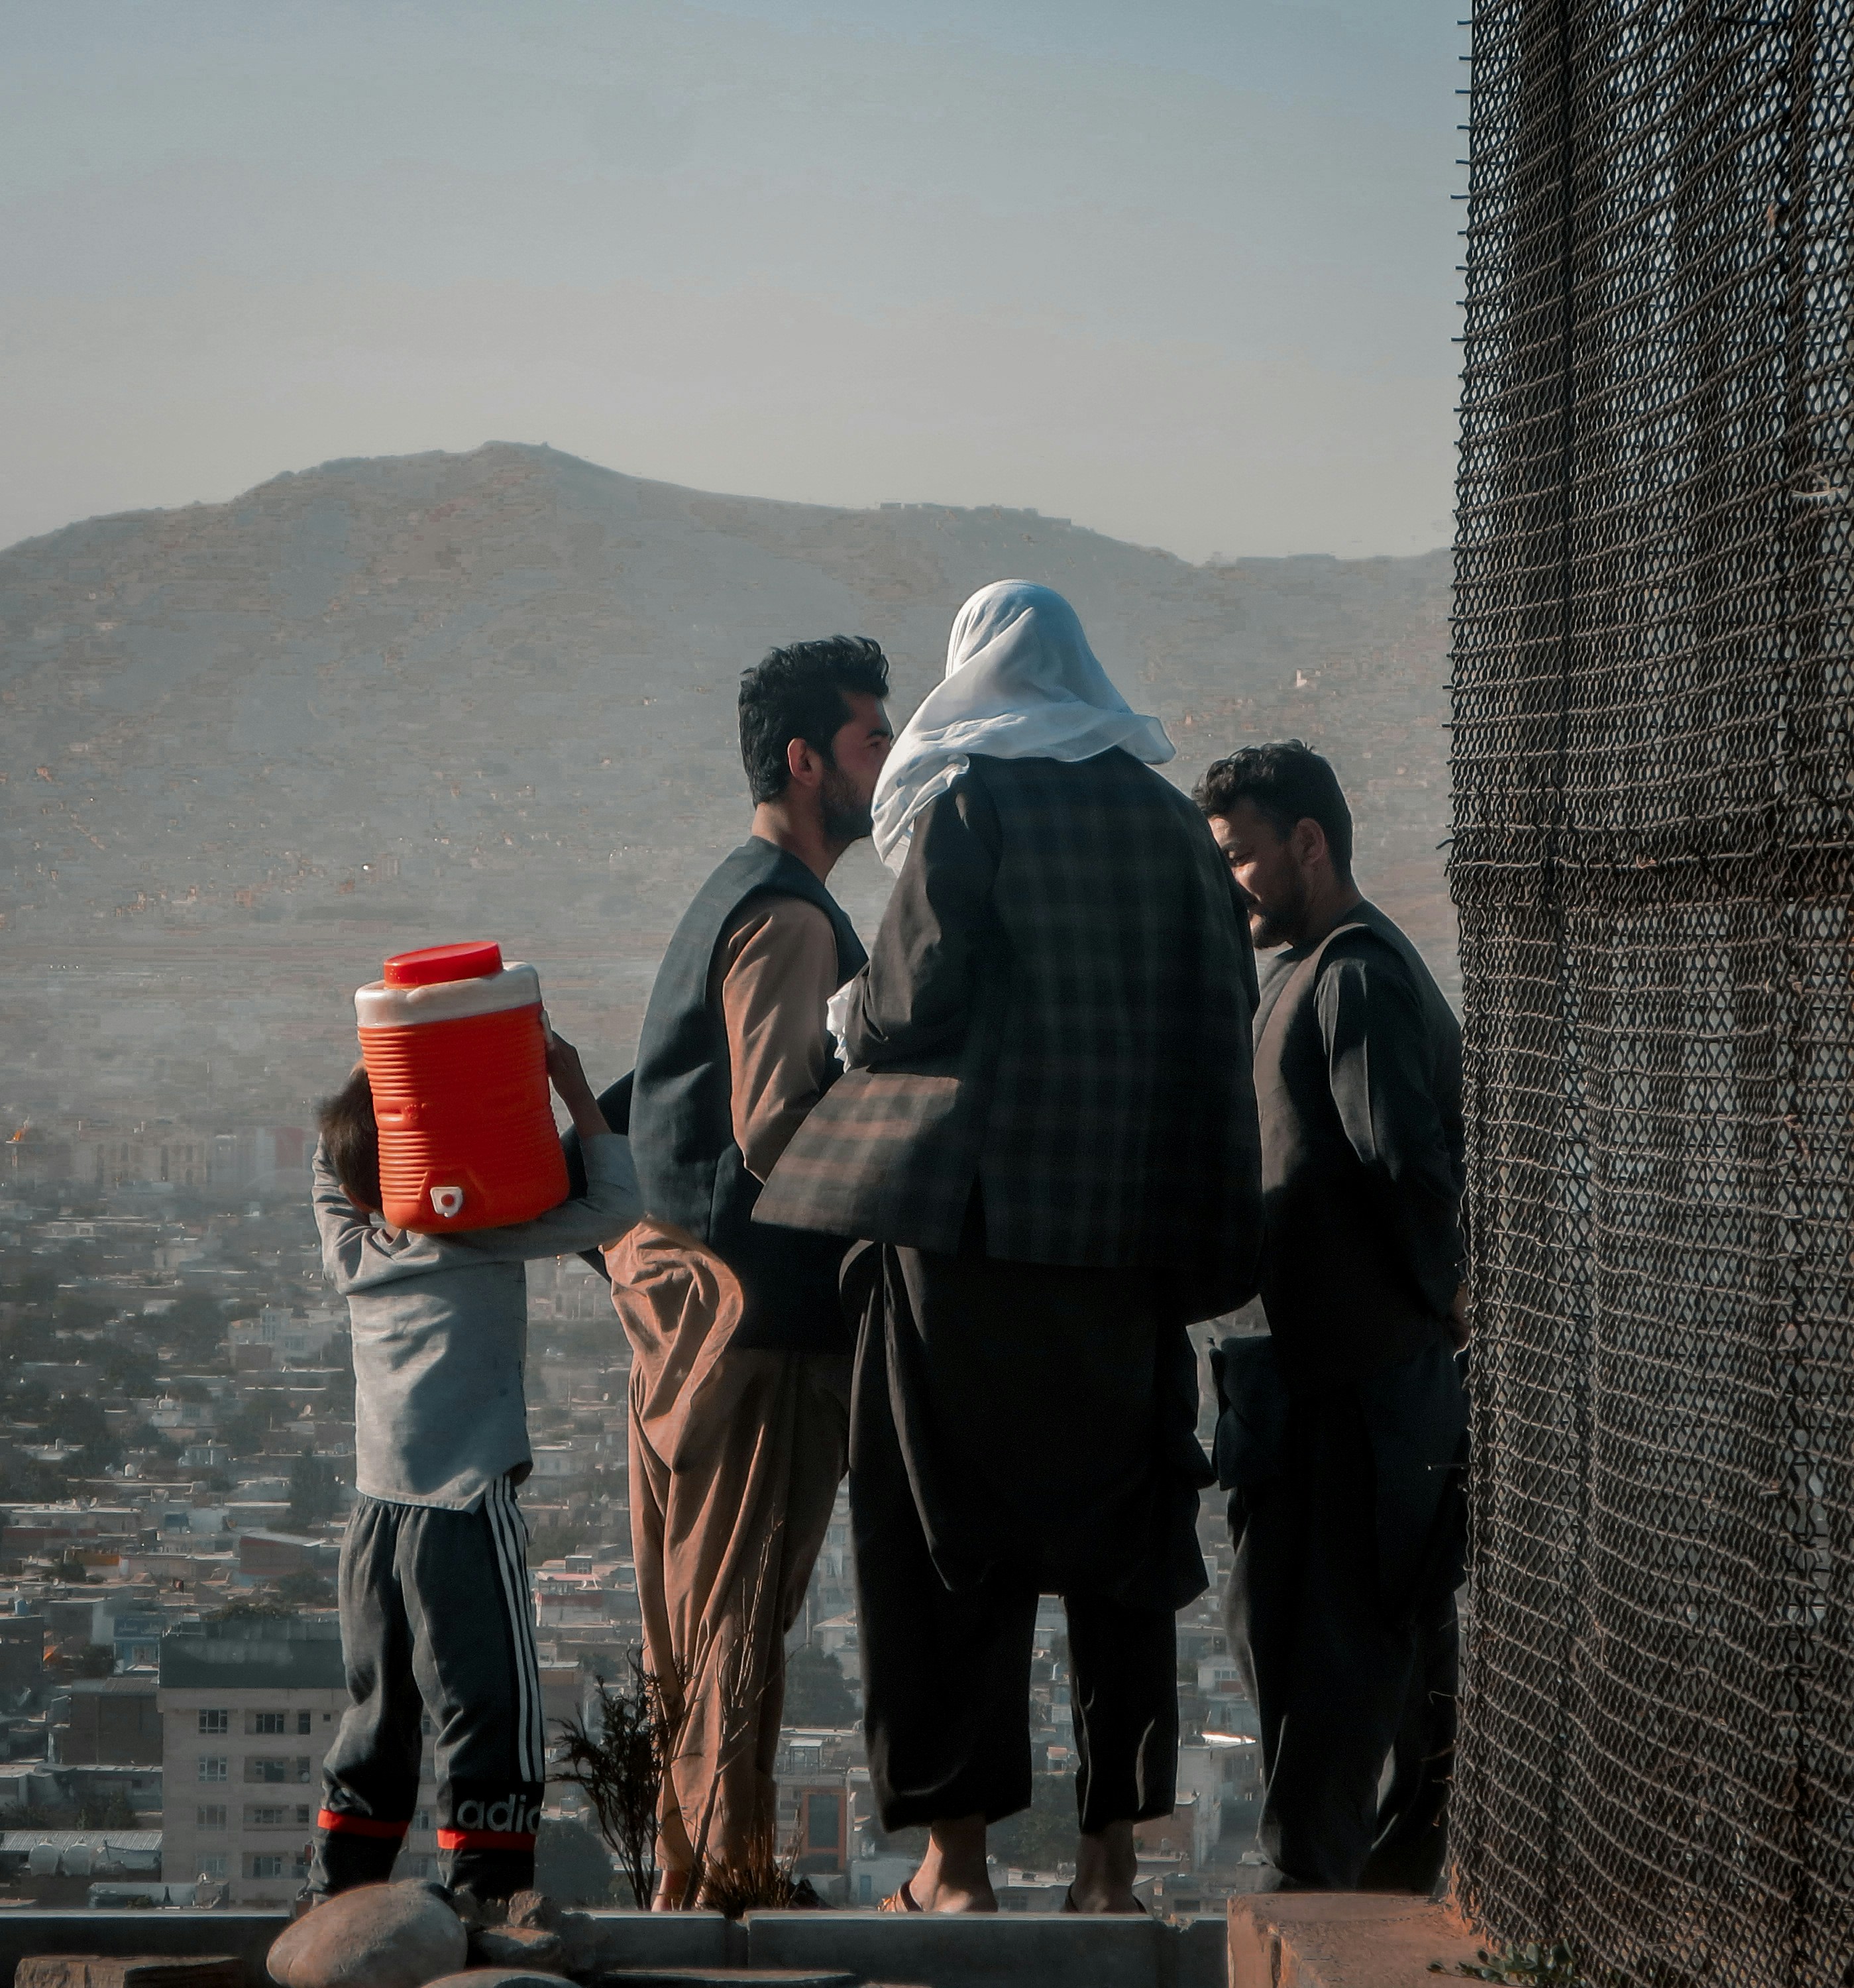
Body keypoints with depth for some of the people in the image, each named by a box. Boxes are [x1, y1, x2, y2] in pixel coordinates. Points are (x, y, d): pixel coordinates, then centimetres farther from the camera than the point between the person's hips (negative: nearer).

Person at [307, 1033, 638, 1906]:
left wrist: (377, 1074, 18)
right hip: (466, 1512, -7)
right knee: (490, 1706, -3)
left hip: (373, 1516, 7)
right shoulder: (486, 1241, -7)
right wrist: (575, 1091, 1)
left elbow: (332, 1160, 29)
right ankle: (484, 1889, -7)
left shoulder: (350, 1251, 9)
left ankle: (337, 1888, 20)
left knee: (377, 1711, 16)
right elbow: (614, 1205, -6)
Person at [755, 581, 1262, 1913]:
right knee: (1124, 1533, 9)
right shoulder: (1166, 817, 9)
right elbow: (1229, 1012, 9)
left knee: (951, 1530, 4)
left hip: (970, 1216, -4)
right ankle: (1112, 1863, 9)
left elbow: (914, 1002, -10)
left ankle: (959, 1860, 5)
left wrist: (849, 1012, 12)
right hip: (1128, 1234, 4)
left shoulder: (962, 805, -5)